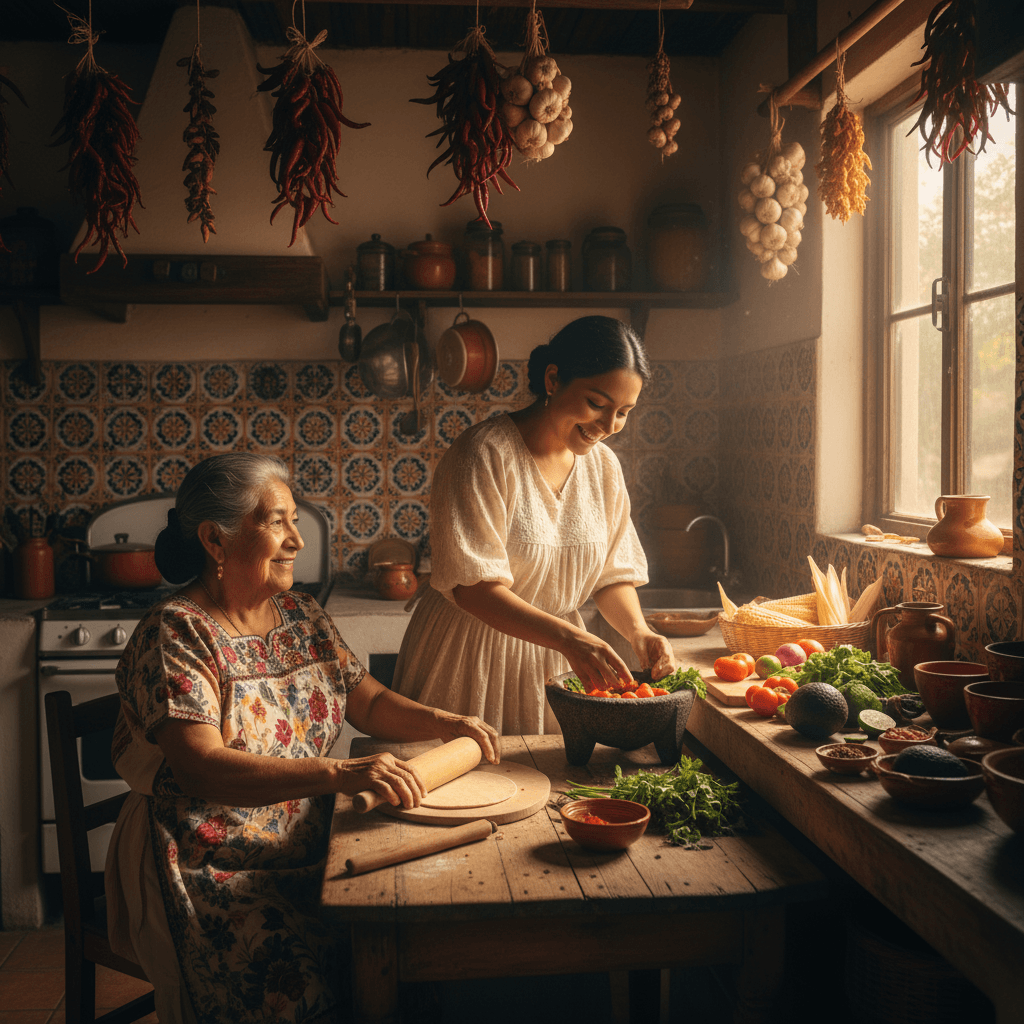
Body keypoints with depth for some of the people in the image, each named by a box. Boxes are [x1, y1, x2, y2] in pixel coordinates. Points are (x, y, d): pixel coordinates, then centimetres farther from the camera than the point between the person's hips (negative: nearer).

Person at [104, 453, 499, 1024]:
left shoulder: (303, 616, 10)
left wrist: (441, 722, -4)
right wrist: (340, 774, -35)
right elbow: (201, 768, -24)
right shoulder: (176, 634, -12)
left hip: (309, 852, 6)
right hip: (214, 874, -6)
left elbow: (370, 701, 17)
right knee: (305, 978, -27)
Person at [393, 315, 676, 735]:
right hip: (470, 658, -5)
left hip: (554, 666, 5)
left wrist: (637, 630, -12)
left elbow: (614, 573, 8)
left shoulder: (603, 465, 2)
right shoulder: (484, 453, -18)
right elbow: (472, 587, -24)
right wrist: (568, 637, -33)